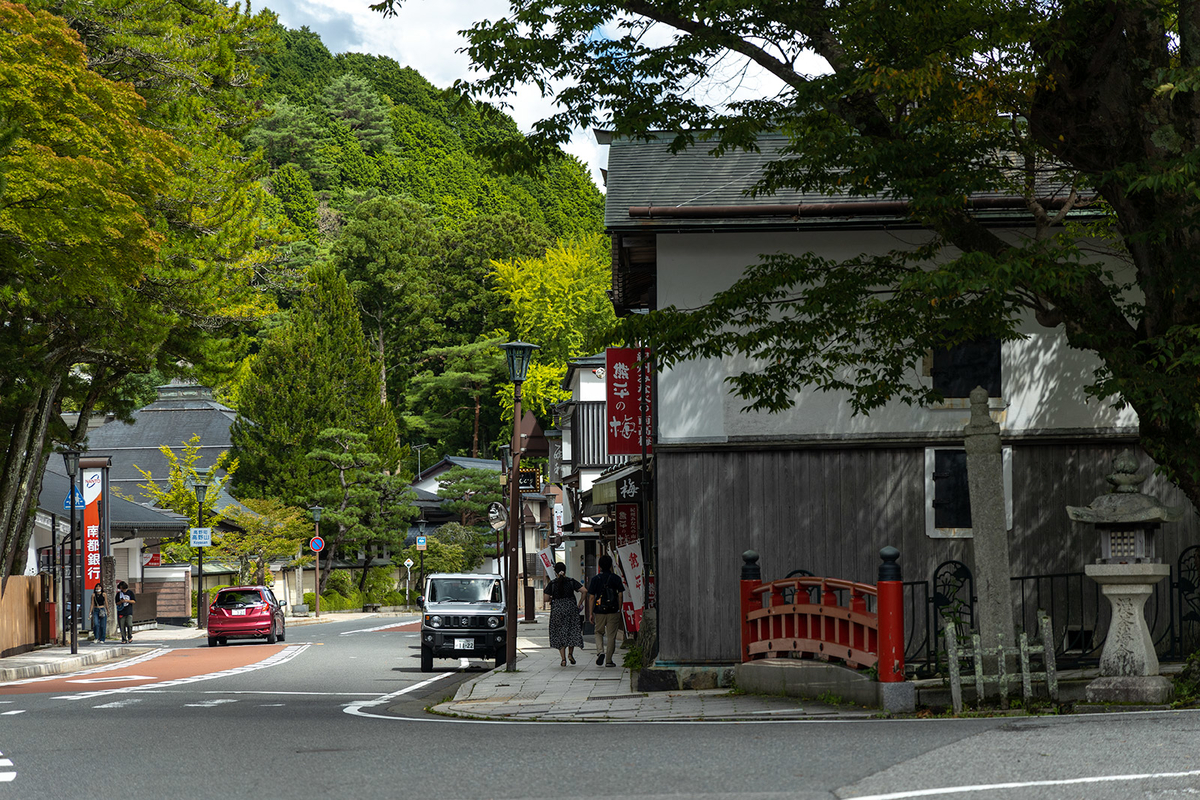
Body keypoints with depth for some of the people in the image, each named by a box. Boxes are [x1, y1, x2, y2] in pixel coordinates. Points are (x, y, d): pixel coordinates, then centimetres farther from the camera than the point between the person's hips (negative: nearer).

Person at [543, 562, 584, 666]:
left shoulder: (552, 583, -3)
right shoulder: (571, 581, 0)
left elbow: (546, 598, -7)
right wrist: (580, 603, 3)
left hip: (557, 610, -1)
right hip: (571, 607, 1)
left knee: (559, 634, 6)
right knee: (572, 631, 16)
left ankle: (563, 659, 0)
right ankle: (570, 653, 0)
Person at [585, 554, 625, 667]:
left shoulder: (595, 579, -1)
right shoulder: (616, 578, -1)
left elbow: (591, 597, -1)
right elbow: (620, 595, -2)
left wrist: (590, 613, 3)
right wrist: (619, 609, 7)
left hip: (599, 610, 1)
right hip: (613, 611, -1)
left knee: (599, 632, 19)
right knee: (611, 635, 5)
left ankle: (600, 651, -6)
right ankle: (608, 660, 6)